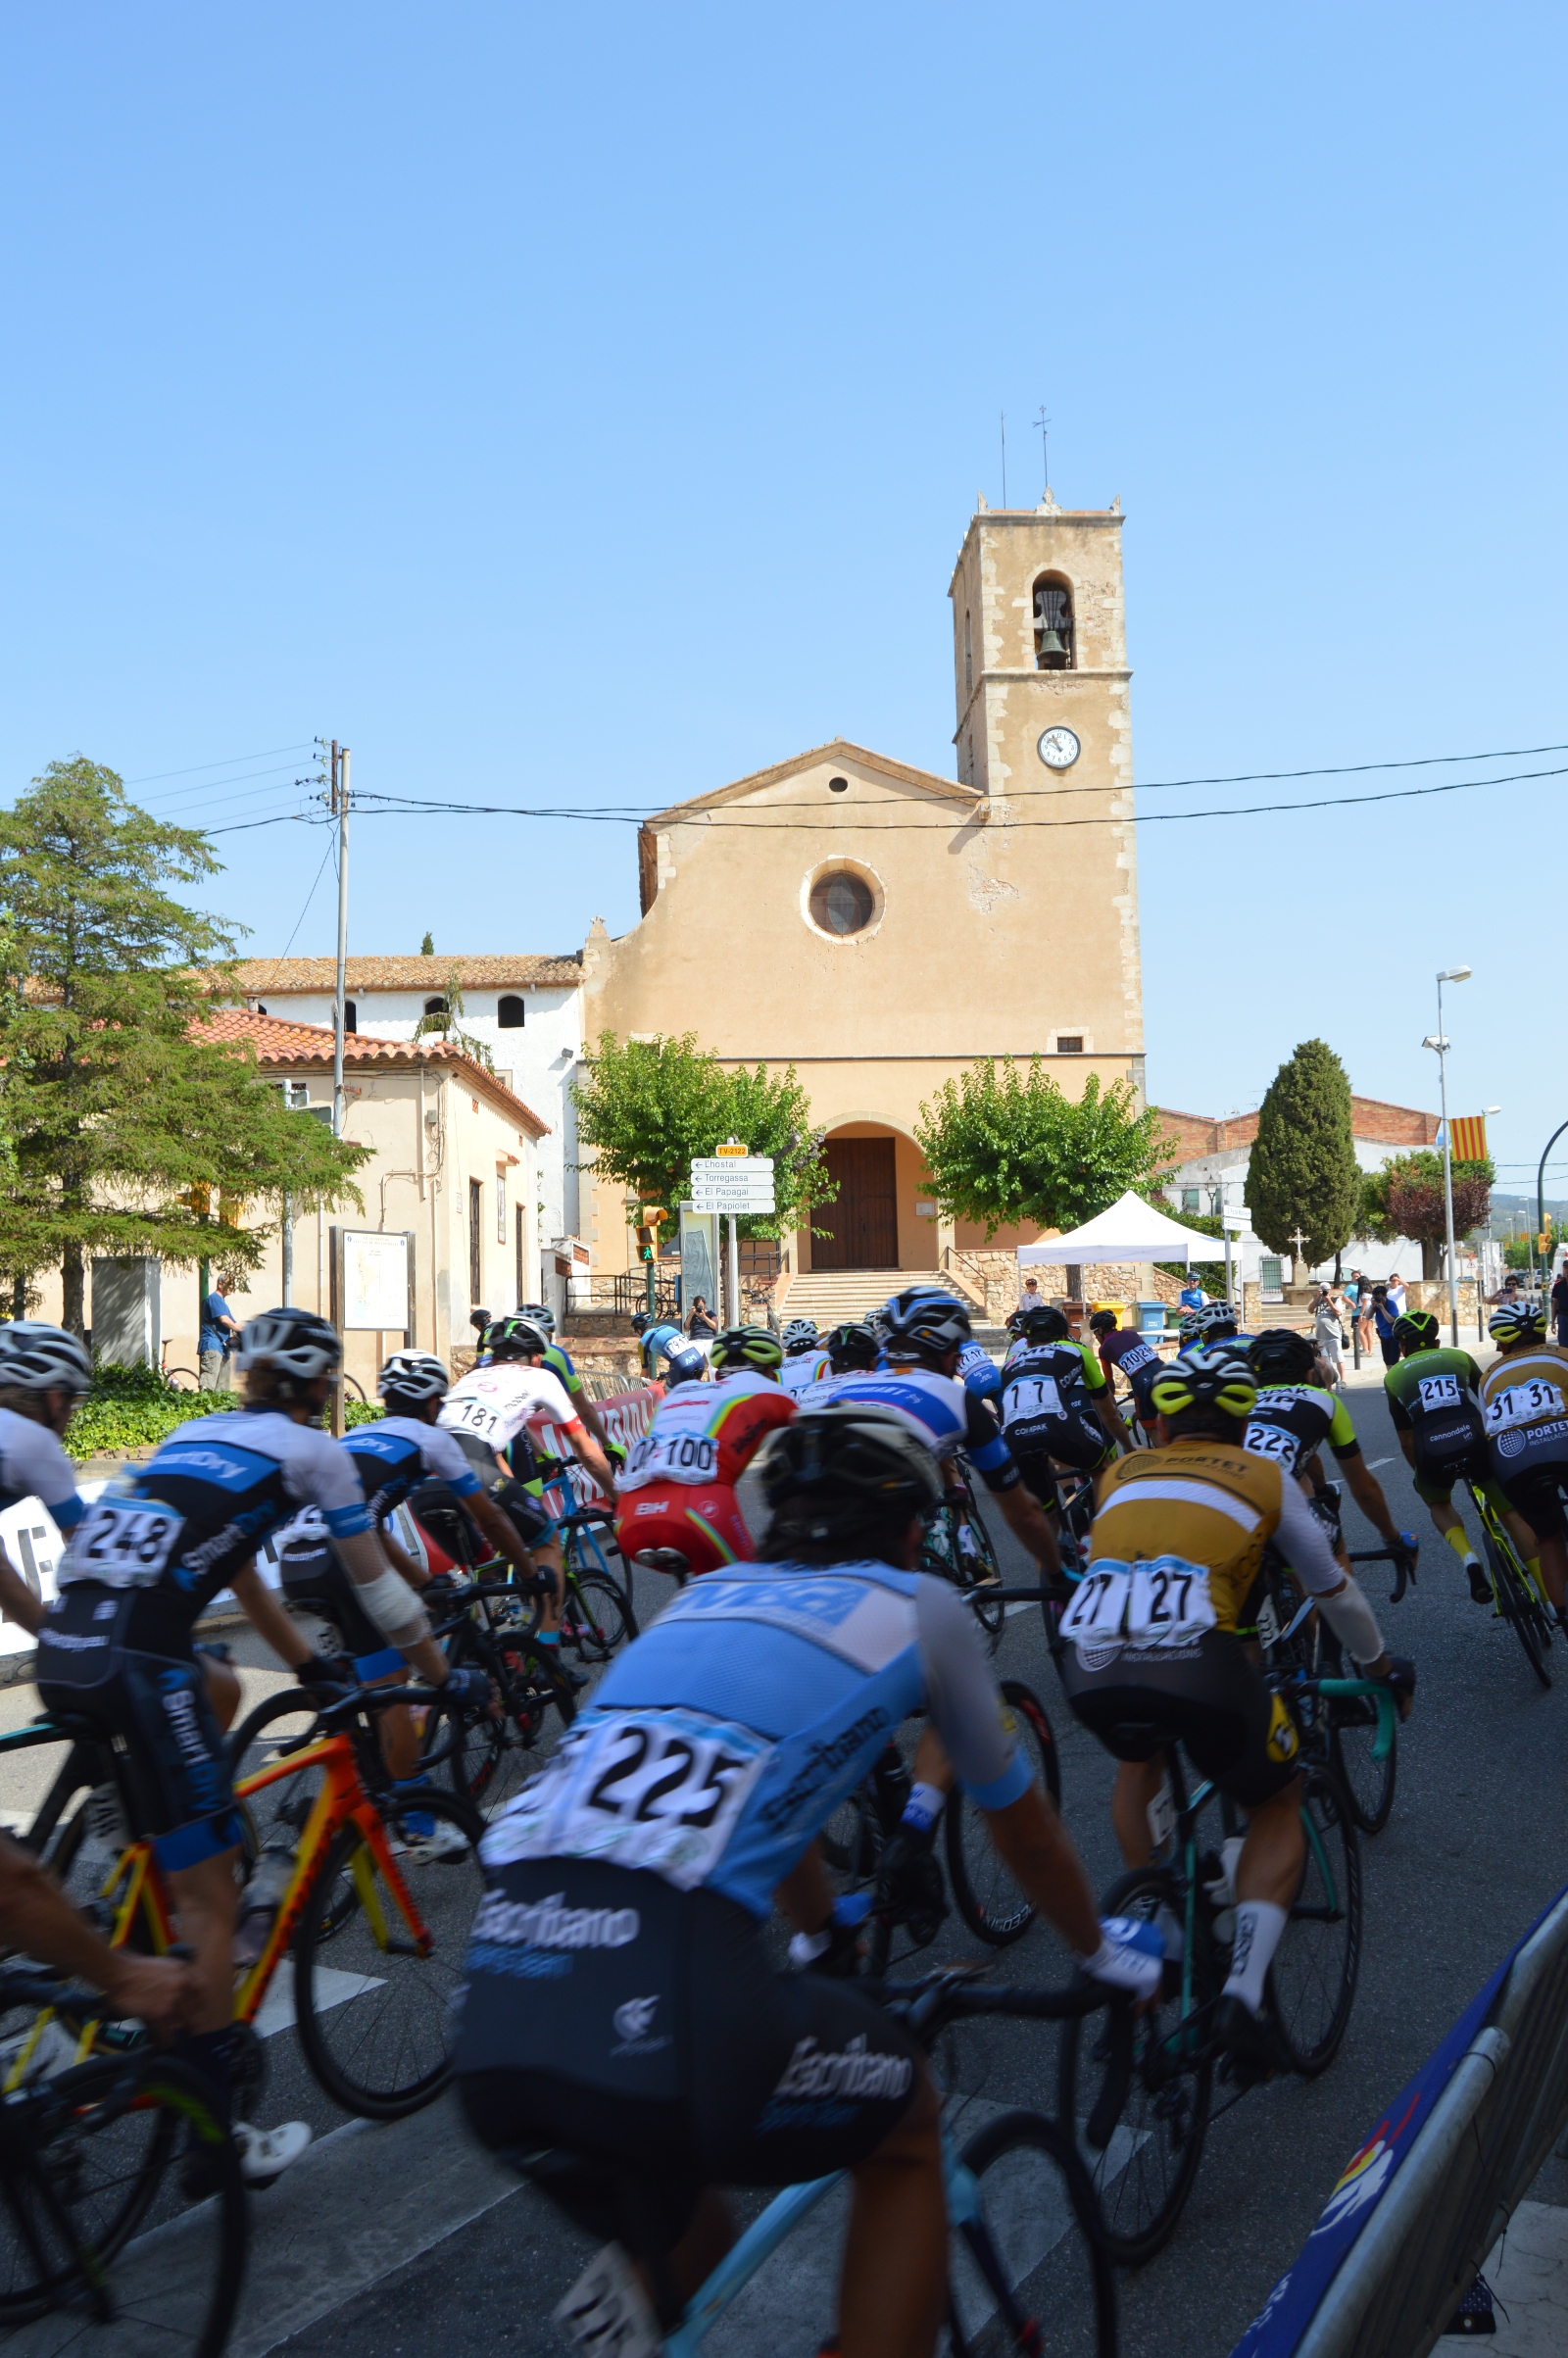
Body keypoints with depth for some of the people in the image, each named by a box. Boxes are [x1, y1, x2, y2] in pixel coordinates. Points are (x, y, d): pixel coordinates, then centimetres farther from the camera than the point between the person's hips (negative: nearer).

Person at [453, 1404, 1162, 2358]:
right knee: (907, 2121, 25)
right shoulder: (919, 1608, 14)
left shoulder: (705, 1596, 27)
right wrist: (1106, 1951, 48)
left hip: (493, 2012, 6)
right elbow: (1025, 1828, 28)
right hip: (663, 2009, -6)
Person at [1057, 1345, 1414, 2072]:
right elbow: (1333, 1592, 32)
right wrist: (1382, 1667, 50)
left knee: (1139, 1758, 38)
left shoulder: (1122, 1474, 27)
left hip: (1089, 1666, 3)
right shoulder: (1263, 1476, 21)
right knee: (1278, 1806, 25)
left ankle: (1159, 1938, 38)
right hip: (1198, 1664, -3)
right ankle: (1243, 1994, 8)